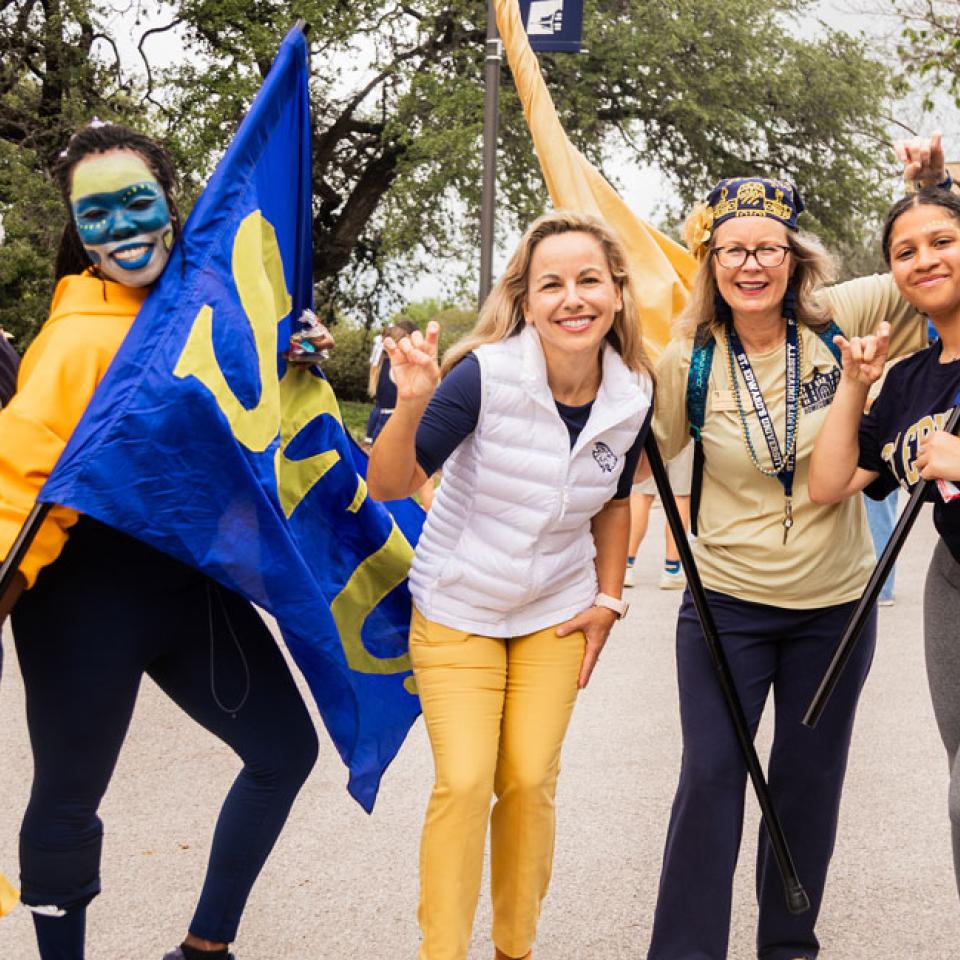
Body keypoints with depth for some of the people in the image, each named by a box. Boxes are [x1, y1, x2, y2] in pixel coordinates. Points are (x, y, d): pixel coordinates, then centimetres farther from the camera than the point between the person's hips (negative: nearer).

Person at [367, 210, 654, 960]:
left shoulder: (634, 397, -10)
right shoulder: (486, 375, -24)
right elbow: (389, 485, -22)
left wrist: (607, 599, 5)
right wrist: (411, 406, -39)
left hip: (555, 614, 3)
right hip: (456, 610, -3)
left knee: (530, 781, 3)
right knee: (464, 782, -8)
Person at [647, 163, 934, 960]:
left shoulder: (839, 321, -8)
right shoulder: (688, 361, -8)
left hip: (835, 602, 2)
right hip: (727, 602, -1)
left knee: (810, 781, 15)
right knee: (711, 777, 0)